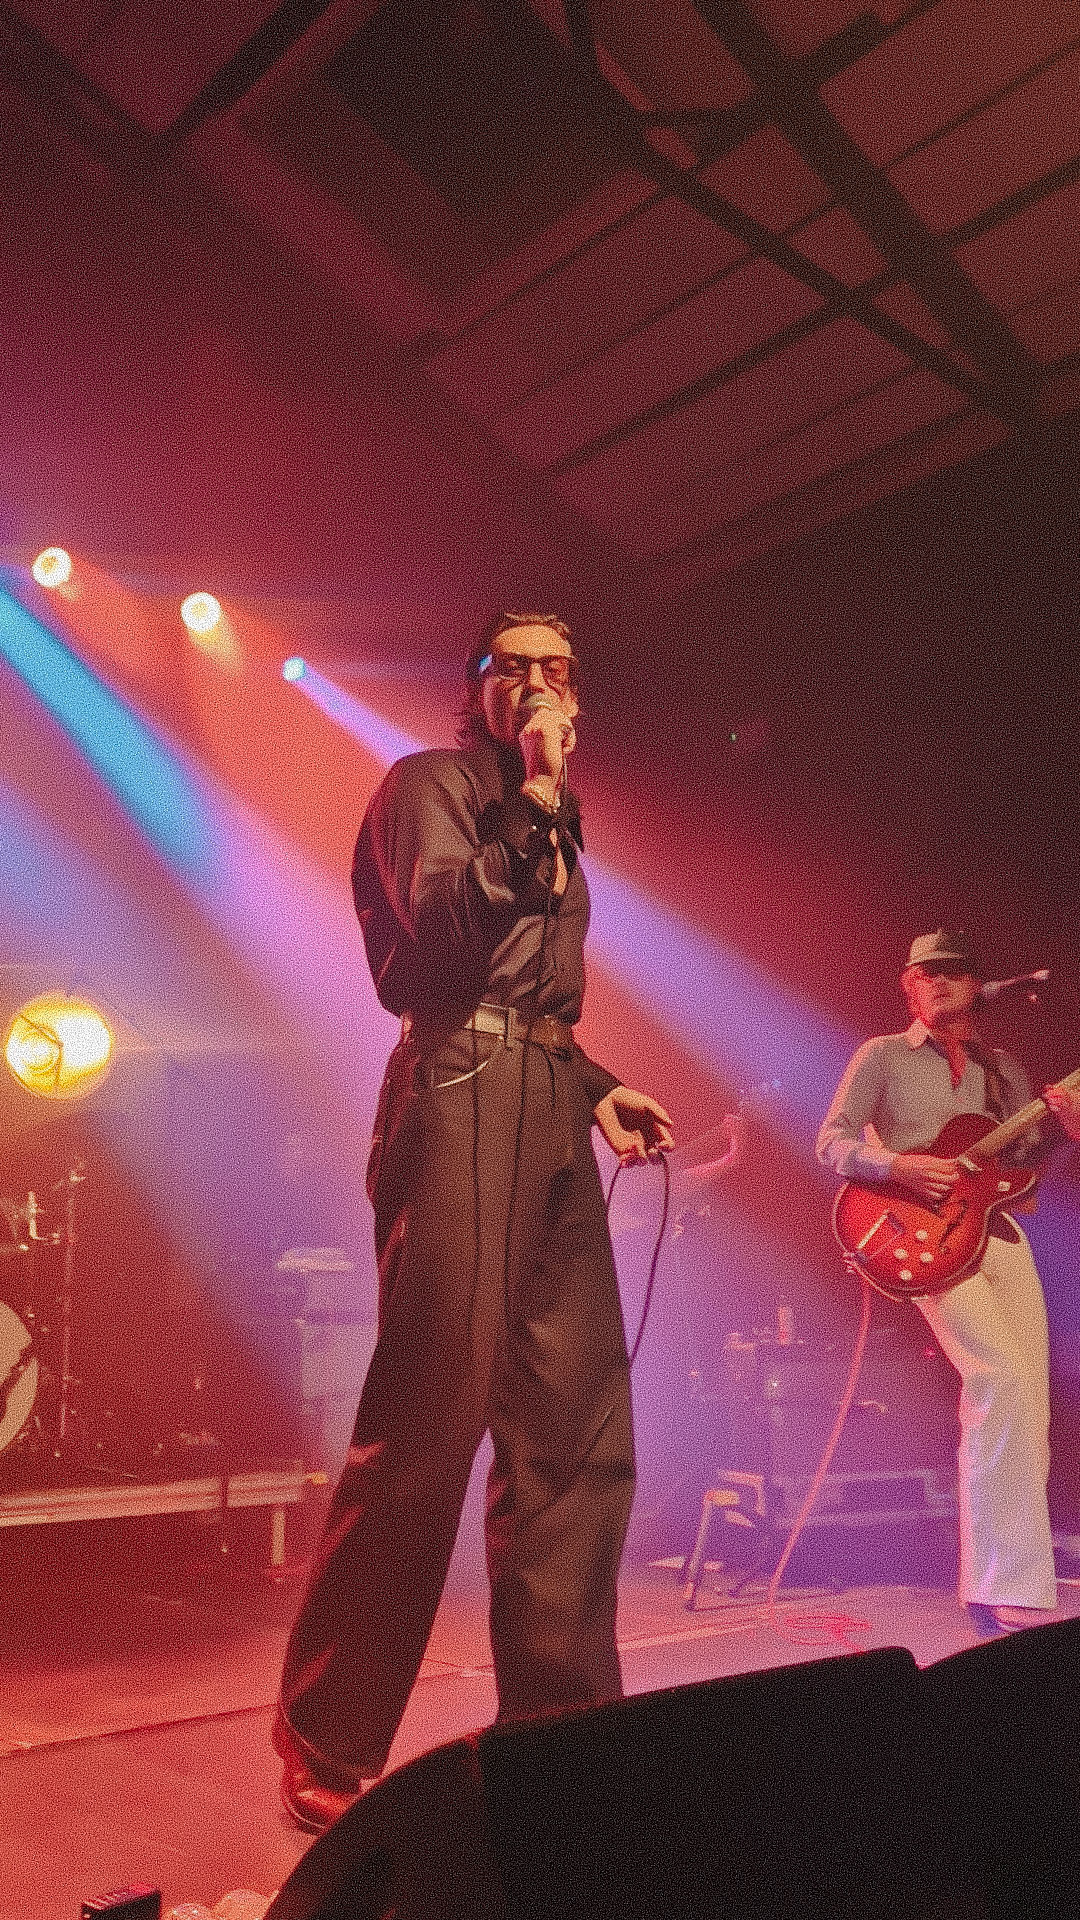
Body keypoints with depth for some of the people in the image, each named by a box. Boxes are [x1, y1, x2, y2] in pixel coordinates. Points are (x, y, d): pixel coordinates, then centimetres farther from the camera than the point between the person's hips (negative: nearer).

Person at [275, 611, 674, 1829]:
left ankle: (558, 1725, 17)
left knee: (580, 1430, 5)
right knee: (425, 1428, -9)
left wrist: (598, 1089, 13)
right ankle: (328, 1758, 4)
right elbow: (451, 931, -14)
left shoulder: (556, 834, 26)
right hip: (460, 1098, -8)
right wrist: (532, 802, -11)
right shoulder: (427, 785, 3)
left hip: (551, 1112, 8)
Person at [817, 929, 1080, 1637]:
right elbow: (831, 1141, 0)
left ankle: (1007, 1583, 12)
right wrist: (899, 1166, -17)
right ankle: (1009, 1590, -16)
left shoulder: (1003, 1069, 20)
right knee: (1005, 1383, -22)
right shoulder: (883, 1057, 7)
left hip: (1000, 1234, 6)